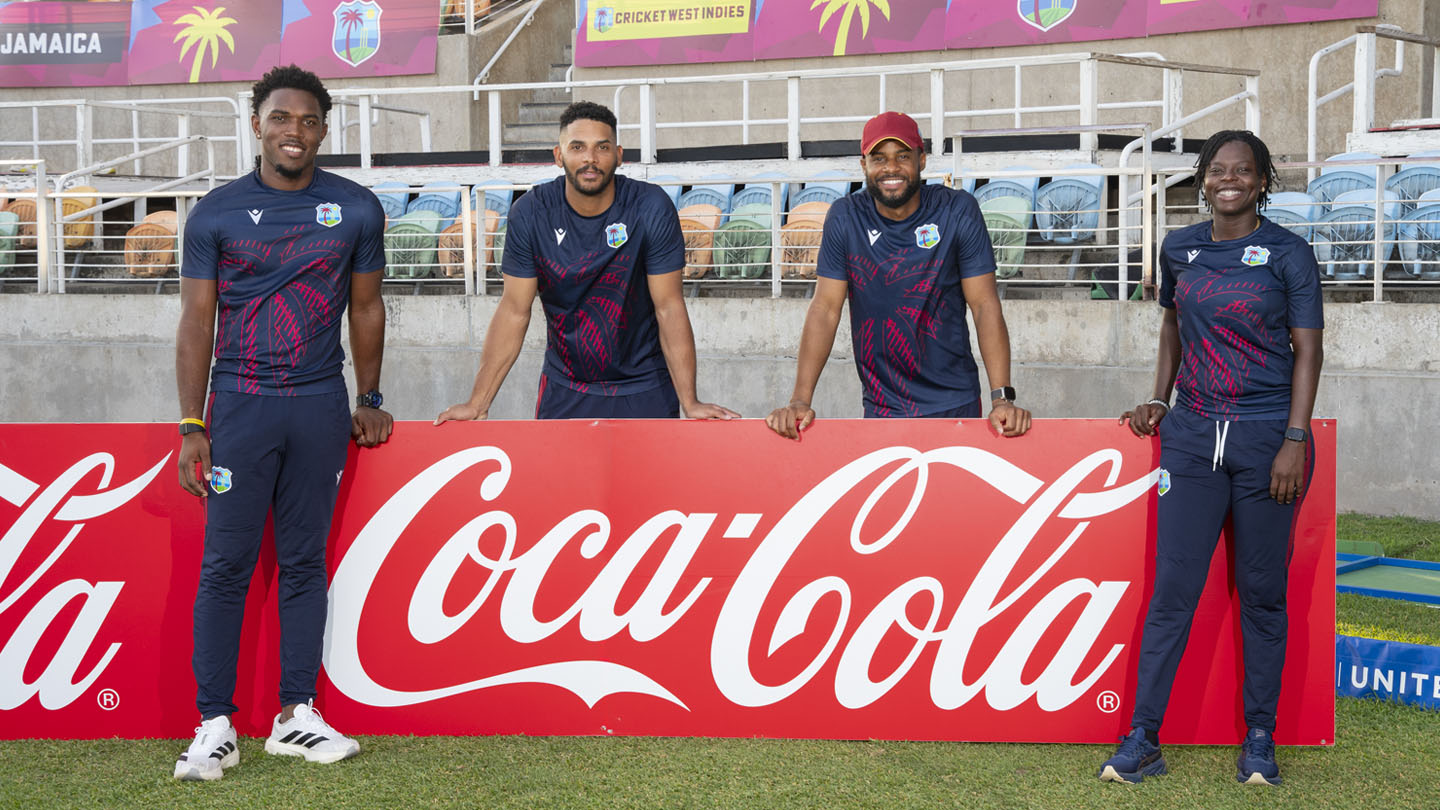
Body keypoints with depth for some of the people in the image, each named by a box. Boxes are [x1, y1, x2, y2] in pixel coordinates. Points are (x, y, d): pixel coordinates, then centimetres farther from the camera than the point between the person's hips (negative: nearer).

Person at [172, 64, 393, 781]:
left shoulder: (357, 209, 6)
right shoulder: (215, 213, 2)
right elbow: (196, 322, 1)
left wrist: (369, 399, 14)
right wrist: (192, 427, -5)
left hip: (321, 406, 2)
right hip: (240, 402, -2)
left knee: (305, 561, 6)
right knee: (226, 566, -3)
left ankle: (296, 716, 13)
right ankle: (215, 727, 2)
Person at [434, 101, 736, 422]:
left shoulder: (652, 208, -15)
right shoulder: (530, 213, -9)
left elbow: (669, 308, -15)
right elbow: (514, 311, -6)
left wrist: (689, 402, -21)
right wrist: (478, 404, -10)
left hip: (645, 391, -2)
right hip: (563, 392, 2)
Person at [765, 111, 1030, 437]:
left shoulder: (957, 211, -7)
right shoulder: (845, 217, -3)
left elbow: (985, 305, -10)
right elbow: (826, 308, -5)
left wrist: (1002, 398, -20)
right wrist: (800, 401, -14)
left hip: (955, 404, -1)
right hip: (880, 407, 1)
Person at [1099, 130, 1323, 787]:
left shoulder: (1287, 254, -2)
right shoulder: (1180, 250, 9)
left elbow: (1307, 350, -3)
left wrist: (1294, 441, -10)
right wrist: (1159, 399, 13)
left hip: (1267, 435, -2)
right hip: (1193, 436, 3)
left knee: (1262, 591, 5)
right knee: (1172, 588, -1)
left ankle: (1260, 737, 17)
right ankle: (1142, 740, 3)